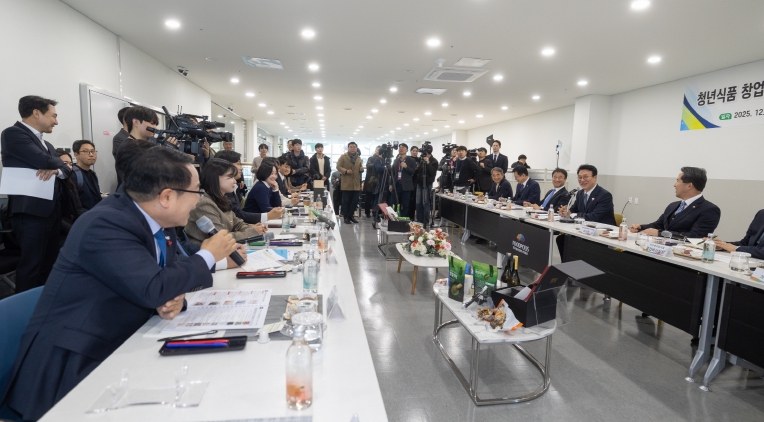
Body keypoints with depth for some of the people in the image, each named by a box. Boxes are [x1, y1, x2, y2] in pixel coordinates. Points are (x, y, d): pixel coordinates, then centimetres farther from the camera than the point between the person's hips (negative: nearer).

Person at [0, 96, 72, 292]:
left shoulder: (45, 142, 18)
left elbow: (65, 169, 9)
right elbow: (44, 161, -20)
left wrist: (55, 170, -14)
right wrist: (60, 165, 2)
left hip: (52, 211, 8)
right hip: (31, 212, -8)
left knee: (49, 264, 15)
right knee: (31, 266, -4)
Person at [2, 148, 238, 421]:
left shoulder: (157, 222, 1)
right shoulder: (105, 224, -23)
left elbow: (168, 279, 7)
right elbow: (153, 288, -31)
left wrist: (173, 299, -17)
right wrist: (208, 256, -17)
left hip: (118, 351, 7)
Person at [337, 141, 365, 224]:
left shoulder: (359, 158, 14)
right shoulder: (343, 156, -2)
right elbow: (338, 166, -4)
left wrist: (361, 169, -2)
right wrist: (345, 171, -19)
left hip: (356, 183, 5)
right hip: (346, 182, -4)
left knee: (355, 200, 5)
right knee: (346, 201, 2)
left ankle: (350, 215, 20)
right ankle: (345, 217, 11)